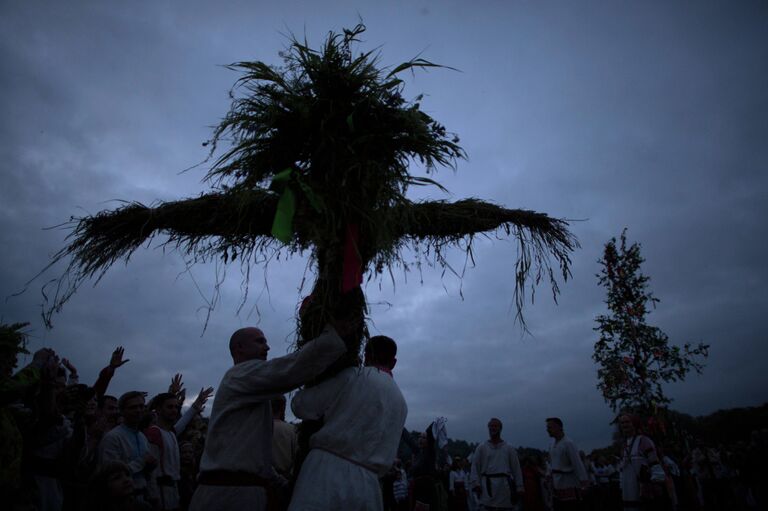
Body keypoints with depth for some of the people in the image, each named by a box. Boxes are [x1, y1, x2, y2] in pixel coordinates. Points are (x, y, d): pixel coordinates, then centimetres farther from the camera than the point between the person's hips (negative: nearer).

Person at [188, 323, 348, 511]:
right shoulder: (243, 373, -9)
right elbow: (291, 369, -27)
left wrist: (283, 483, 25)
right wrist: (335, 332, -26)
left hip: (238, 487, 10)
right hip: (231, 492, -10)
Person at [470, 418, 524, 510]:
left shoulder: (509, 448, 11)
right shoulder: (481, 448, 8)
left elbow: (516, 469, 8)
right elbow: (475, 468, 3)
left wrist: (519, 488, 2)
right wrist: (476, 484, -9)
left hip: (505, 487, 2)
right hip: (488, 487, -1)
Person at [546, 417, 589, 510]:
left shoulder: (568, 443, -15)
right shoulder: (553, 445, 10)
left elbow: (578, 464, -19)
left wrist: (585, 483, -22)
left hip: (569, 487, -8)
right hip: (557, 487, 8)